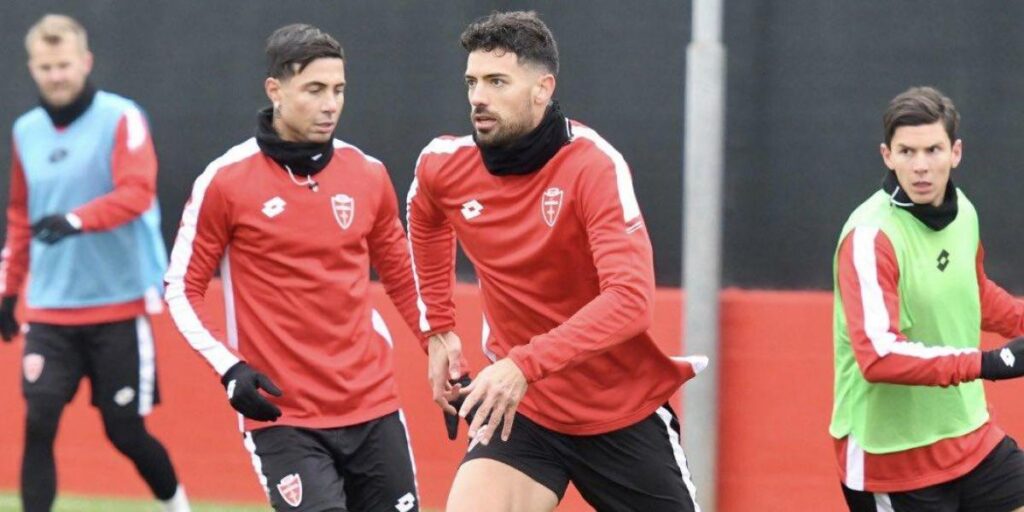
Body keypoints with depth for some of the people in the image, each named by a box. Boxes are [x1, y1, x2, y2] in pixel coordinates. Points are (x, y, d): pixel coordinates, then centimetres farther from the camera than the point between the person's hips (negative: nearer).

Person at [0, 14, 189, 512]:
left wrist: (76, 220, -35)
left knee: (125, 432, 3)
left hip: (118, 305, -4)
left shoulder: (121, 119, -7)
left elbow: (137, 193, -21)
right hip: (49, 310, 4)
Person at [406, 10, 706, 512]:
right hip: (520, 407, 3)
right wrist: (438, 329, 17)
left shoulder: (593, 166, -21)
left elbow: (631, 299, -33)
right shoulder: (442, 166, -5)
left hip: (626, 411, -3)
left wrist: (525, 365, -42)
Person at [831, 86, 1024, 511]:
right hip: (893, 459, -7)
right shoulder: (871, 236, -21)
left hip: (973, 439, 7)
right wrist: (986, 364, -32)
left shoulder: (962, 211, 3)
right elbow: (879, 356, -30)